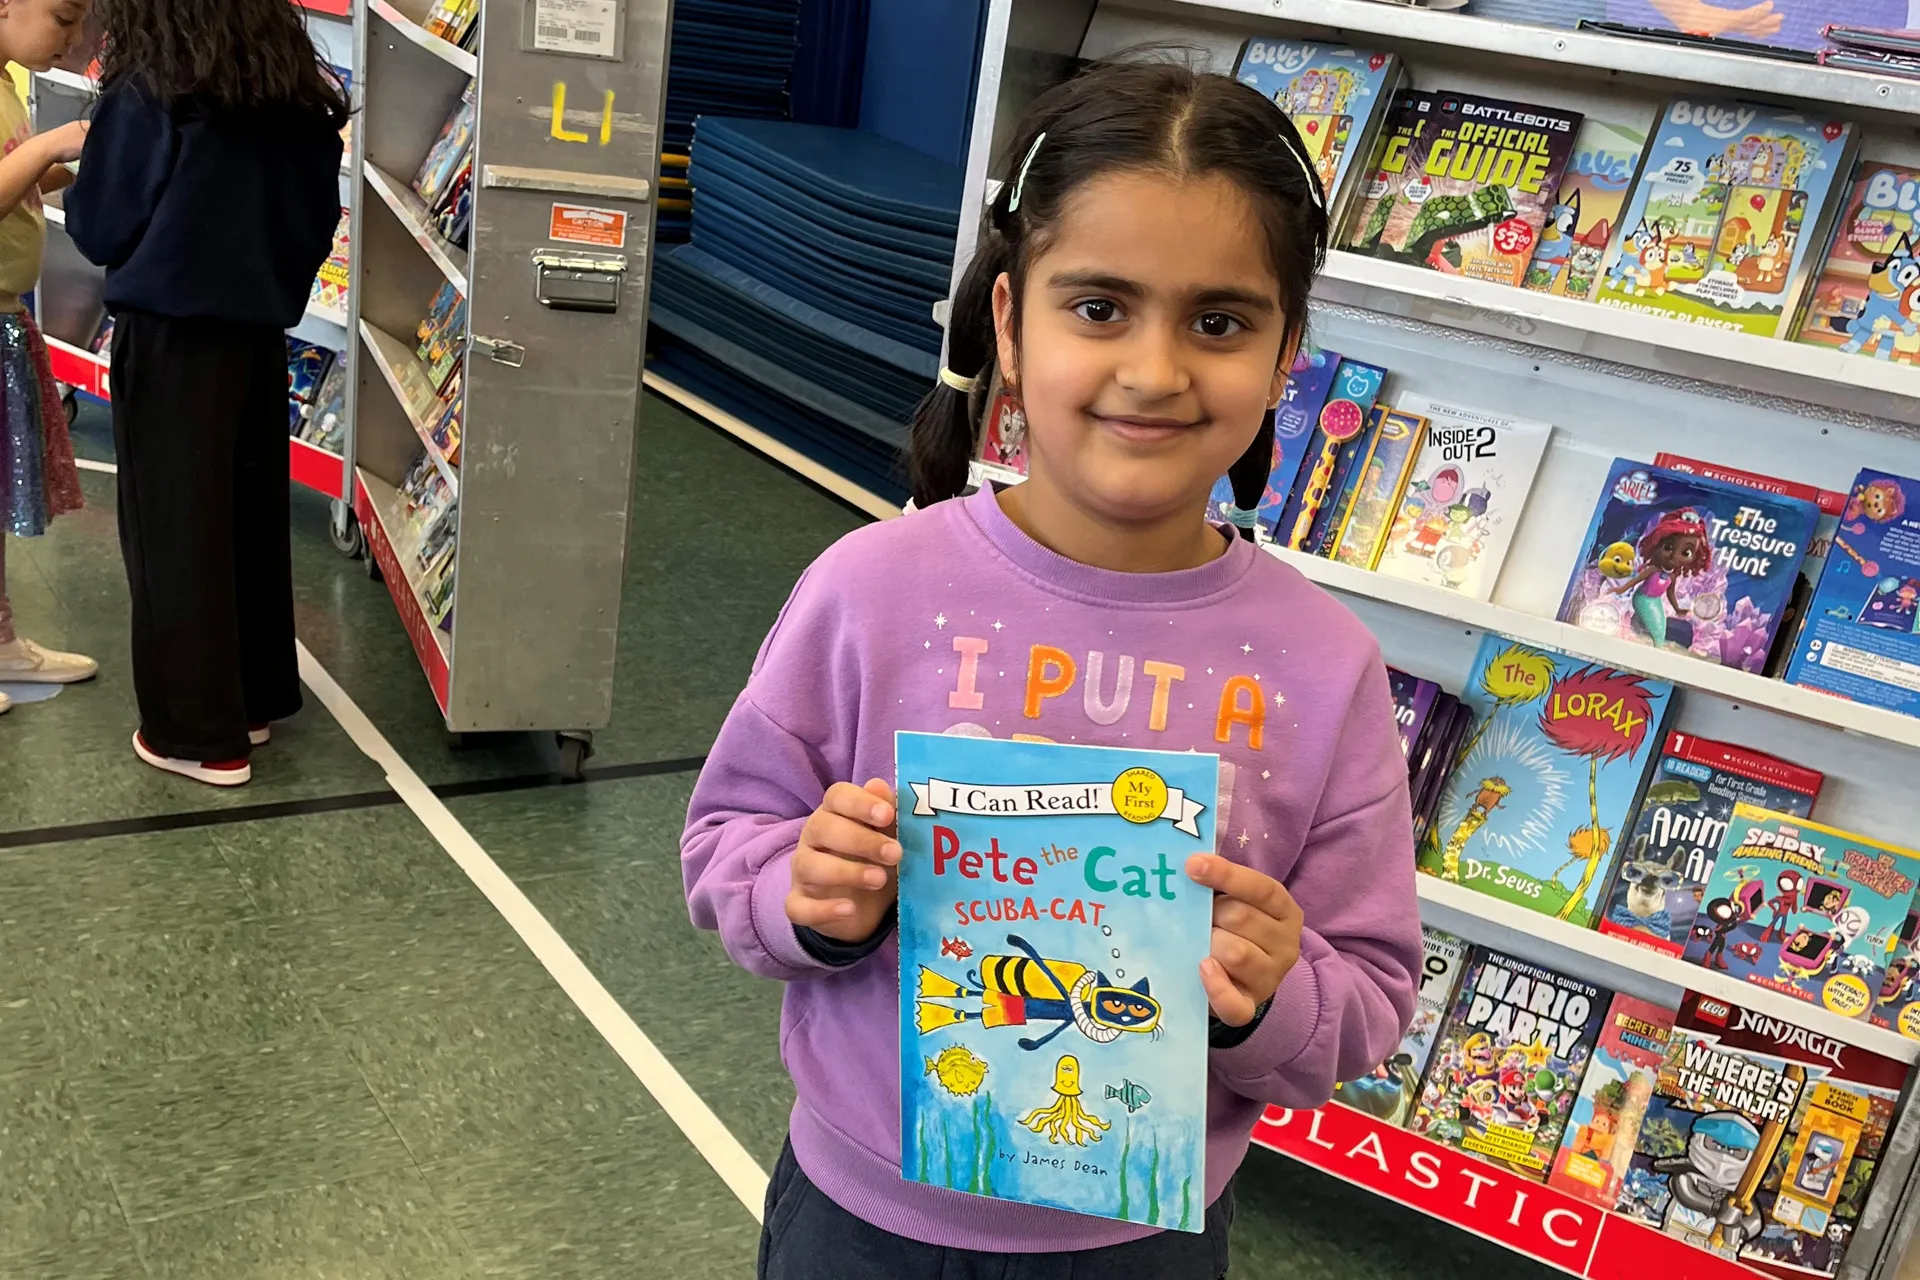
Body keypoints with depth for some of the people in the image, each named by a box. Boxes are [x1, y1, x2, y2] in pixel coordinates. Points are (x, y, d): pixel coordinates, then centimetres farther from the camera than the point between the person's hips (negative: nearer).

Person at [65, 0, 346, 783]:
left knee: (175, 527, 3)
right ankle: (257, 698, 27)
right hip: (261, 331, 6)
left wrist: (84, 172, 12)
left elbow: (101, 230, -6)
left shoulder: (147, 95, -13)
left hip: (172, 336, -5)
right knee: (252, 515, 16)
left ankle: (198, 733, 10)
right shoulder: (300, 96, 3)